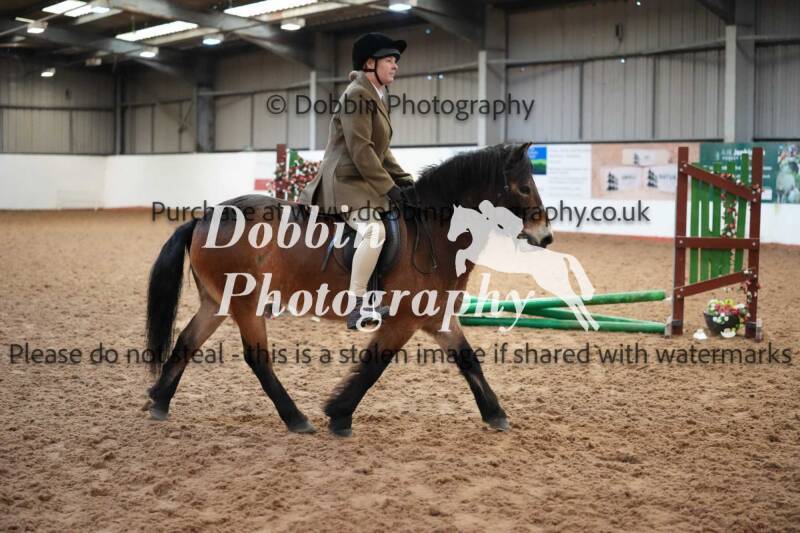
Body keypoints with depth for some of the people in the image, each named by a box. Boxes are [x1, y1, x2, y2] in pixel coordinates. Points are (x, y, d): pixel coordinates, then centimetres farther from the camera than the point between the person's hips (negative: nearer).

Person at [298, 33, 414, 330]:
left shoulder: (377, 97, 18)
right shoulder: (358, 94, -13)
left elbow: (380, 150, 21)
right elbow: (360, 149, -21)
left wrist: (403, 179, 10)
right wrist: (387, 186, -20)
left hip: (362, 180, 11)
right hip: (346, 181, -11)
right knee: (374, 230, -30)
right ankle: (357, 308, -29)